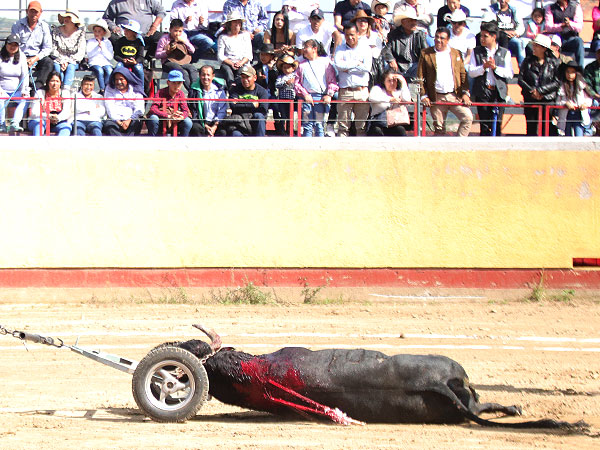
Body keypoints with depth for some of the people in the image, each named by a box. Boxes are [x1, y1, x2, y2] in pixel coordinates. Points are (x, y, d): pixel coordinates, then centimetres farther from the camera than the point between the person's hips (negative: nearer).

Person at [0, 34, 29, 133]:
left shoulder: (21, 56, 10)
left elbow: (25, 75, 6)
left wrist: (24, 90, -8)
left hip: (17, 91, 2)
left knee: (25, 99, -30)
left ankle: (14, 123, -40)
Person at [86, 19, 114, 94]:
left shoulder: (108, 42, 13)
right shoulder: (90, 41, 11)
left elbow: (110, 57, 3)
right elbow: (89, 55, -1)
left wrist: (102, 47, -6)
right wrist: (97, 47, -10)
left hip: (106, 63, 1)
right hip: (94, 63, -1)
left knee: (109, 71, -33)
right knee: (99, 71, -35)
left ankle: (103, 90, -25)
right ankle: (102, 90, -30)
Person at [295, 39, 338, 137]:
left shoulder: (325, 62, 9)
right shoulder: (302, 65, 14)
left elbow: (332, 81, 6)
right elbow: (297, 83, 10)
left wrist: (329, 94, -6)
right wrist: (305, 94, -4)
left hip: (321, 99, -1)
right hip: (307, 98, 1)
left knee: (319, 125, -3)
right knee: (307, 125, -3)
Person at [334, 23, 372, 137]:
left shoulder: (365, 48, 10)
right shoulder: (340, 49, 11)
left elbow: (367, 68, -5)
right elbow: (338, 64, -8)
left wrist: (347, 68, -4)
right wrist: (356, 63, -6)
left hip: (362, 90, 0)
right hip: (345, 91, 0)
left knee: (362, 125, 0)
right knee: (343, 125, -2)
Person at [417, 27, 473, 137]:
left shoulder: (456, 53, 11)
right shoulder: (426, 54, 5)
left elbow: (463, 75, 10)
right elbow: (420, 77, 5)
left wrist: (465, 93, -1)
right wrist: (423, 96, -4)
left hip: (455, 96, 1)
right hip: (436, 98, -1)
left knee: (467, 117, -16)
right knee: (439, 128, 2)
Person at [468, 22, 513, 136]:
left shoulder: (505, 53, 9)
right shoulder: (476, 52, 10)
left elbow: (509, 74, 1)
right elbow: (471, 73, 3)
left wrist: (495, 67, -11)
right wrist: (483, 67, -12)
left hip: (499, 92, 0)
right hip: (482, 92, 0)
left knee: (497, 125, -2)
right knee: (484, 125, -3)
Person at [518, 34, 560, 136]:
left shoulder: (553, 62, 2)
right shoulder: (528, 61, 7)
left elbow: (557, 82, -4)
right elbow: (520, 79, 3)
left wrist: (540, 90, -12)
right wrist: (532, 90, -10)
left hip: (548, 101, -2)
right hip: (530, 100, 2)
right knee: (531, 129, -1)